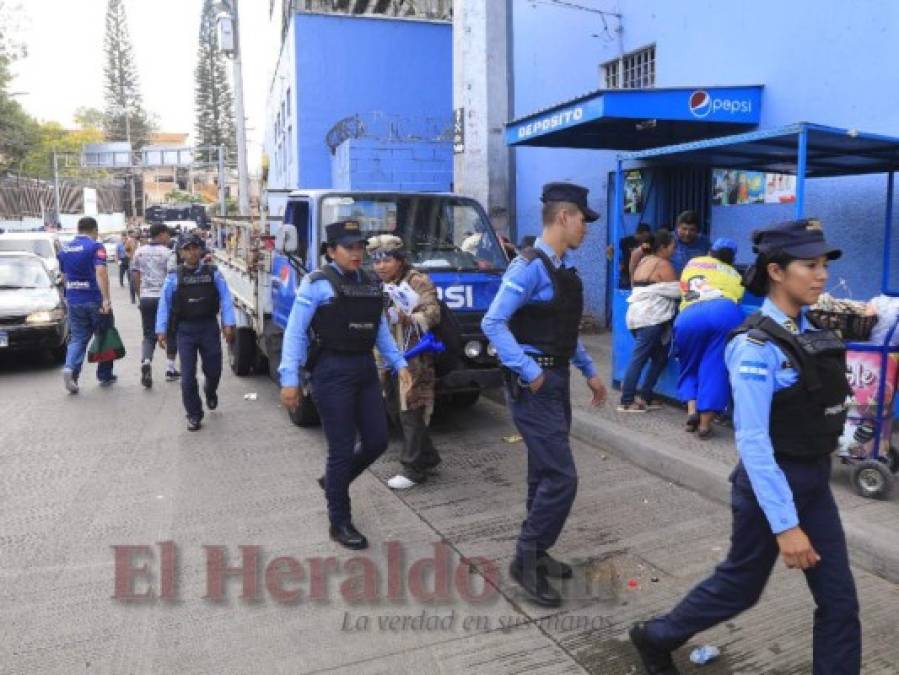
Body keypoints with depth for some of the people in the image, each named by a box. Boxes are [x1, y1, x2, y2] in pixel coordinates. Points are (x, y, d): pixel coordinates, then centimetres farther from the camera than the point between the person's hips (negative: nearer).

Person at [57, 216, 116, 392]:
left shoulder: (65, 249, 11)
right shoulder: (96, 247, -9)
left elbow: (64, 277, 19)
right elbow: (101, 272, -21)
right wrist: (106, 298, -25)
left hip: (74, 301, 5)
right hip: (95, 300, -5)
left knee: (77, 338, 8)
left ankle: (70, 368, -16)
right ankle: (105, 376, 17)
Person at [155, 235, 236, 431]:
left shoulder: (213, 273, 2)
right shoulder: (174, 276, 0)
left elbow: (225, 298, -1)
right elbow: (164, 303, 1)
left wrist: (228, 323, -9)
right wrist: (161, 330, -3)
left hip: (209, 327, 1)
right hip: (185, 329, 0)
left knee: (213, 370, 8)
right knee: (188, 376, 0)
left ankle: (210, 391, 44)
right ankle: (194, 415, 15)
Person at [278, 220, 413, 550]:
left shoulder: (370, 284, 12)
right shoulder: (318, 283, -7)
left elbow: (381, 331, 17)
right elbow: (295, 332, -10)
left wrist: (399, 364, 8)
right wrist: (289, 379, -15)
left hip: (365, 368, 7)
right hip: (333, 371, -6)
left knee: (377, 441, 9)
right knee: (342, 449, 0)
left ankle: (334, 481, 37)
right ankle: (340, 523, 19)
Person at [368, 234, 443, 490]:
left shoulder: (417, 282, -8)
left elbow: (432, 315, -19)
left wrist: (404, 318, -32)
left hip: (413, 360, -8)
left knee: (411, 413, -5)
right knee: (401, 410, 12)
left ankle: (413, 468, 4)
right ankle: (428, 457, 26)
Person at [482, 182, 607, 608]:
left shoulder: (565, 268, 12)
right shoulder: (530, 267, -17)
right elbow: (493, 324, -22)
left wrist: (589, 372, 19)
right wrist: (529, 372, -23)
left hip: (557, 378, 9)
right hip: (534, 384, -9)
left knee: (545, 473, 16)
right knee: (561, 477, -8)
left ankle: (535, 553, 31)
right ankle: (526, 560, 8)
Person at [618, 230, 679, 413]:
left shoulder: (644, 261, 20)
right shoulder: (663, 264, -6)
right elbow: (676, 291, -8)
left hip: (637, 315, 9)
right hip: (651, 318, -9)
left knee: (659, 356, 12)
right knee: (639, 358, -7)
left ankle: (644, 396, 11)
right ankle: (627, 402, -5)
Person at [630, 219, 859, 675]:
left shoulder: (807, 333, 4)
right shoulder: (756, 346, -22)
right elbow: (751, 442, -25)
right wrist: (785, 525, -26)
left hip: (815, 483, 7)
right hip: (771, 485, -7)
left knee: (839, 600, 10)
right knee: (740, 586, 12)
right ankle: (656, 637, 34)